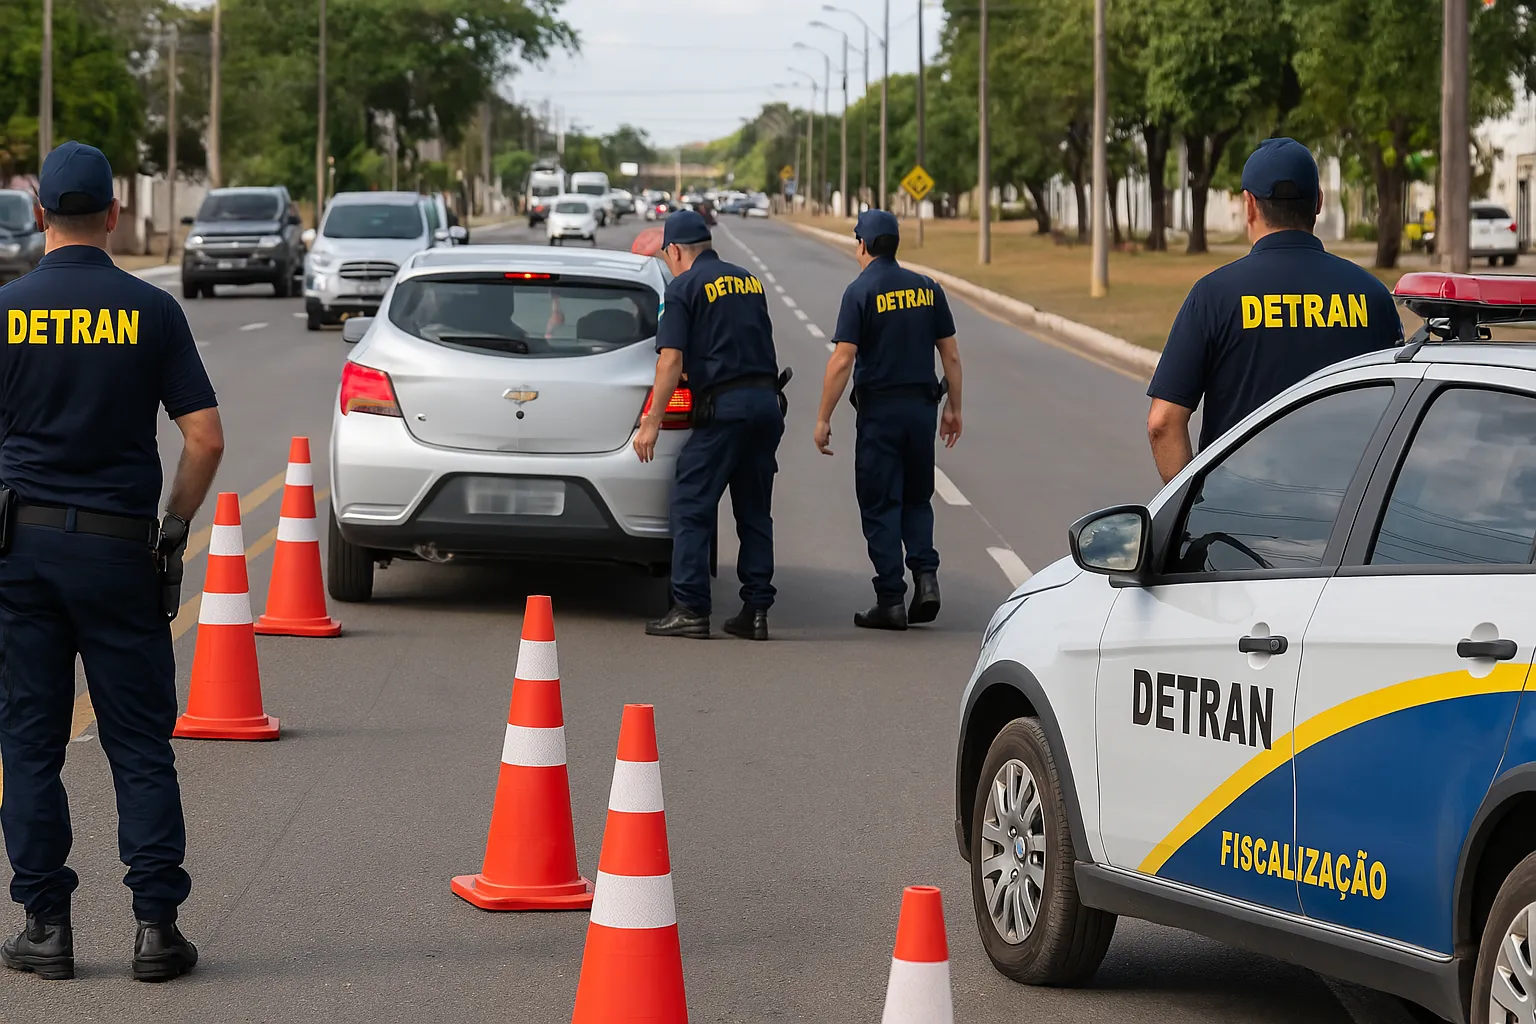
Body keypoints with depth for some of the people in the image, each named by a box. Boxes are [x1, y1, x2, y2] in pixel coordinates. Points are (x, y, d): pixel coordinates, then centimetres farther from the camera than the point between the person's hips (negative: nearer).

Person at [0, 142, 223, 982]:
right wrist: (175, 529, 8)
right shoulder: (152, 312, -3)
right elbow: (205, 440, -5)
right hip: (120, 545, 0)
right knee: (140, 743, 5)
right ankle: (156, 925, 2)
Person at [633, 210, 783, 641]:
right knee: (754, 511, 11)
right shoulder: (749, 281, 16)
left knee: (691, 506, -1)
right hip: (767, 401, 6)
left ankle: (690, 608, -6)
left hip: (723, 407, -6)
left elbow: (671, 362, -10)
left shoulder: (685, 287, -3)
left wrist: (652, 423, -7)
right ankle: (756, 611, 8)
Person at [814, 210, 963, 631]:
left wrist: (823, 419, -9)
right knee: (916, 499, 17)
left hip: (879, 409, -4)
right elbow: (951, 355, 8)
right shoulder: (928, 289, 6)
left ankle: (891, 600, 0)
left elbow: (842, 360, -14)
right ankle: (925, 573, -2)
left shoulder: (861, 291, -9)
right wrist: (953, 408, 18)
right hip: (922, 406, 4)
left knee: (881, 506, 2)